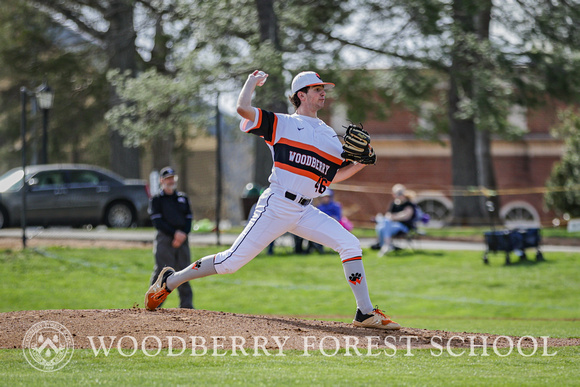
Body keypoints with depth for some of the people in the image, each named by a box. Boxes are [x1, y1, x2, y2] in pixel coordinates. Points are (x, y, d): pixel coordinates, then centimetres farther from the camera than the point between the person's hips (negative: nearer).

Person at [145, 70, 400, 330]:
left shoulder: (330, 135, 19)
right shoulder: (282, 123, 1)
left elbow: (334, 176, 17)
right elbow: (242, 108, -12)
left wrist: (360, 164, 1)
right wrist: (252, 81, 6)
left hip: (305, 212, 5)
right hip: (276, 207, -5)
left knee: (350, 244, -12)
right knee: (232, 261, -6)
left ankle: (365, 313, -10)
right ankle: (170, 281, 13)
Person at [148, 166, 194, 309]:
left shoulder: (183, 198, 19)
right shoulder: (156, 200, 5)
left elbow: (189, 219, 12)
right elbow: (158, 222, -6)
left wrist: (183, 235, -6)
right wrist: (174, 233, -17)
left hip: (182, 240, 4)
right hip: (164, 238, -4)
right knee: (162, 271, -11)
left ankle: (186, 305, 5)